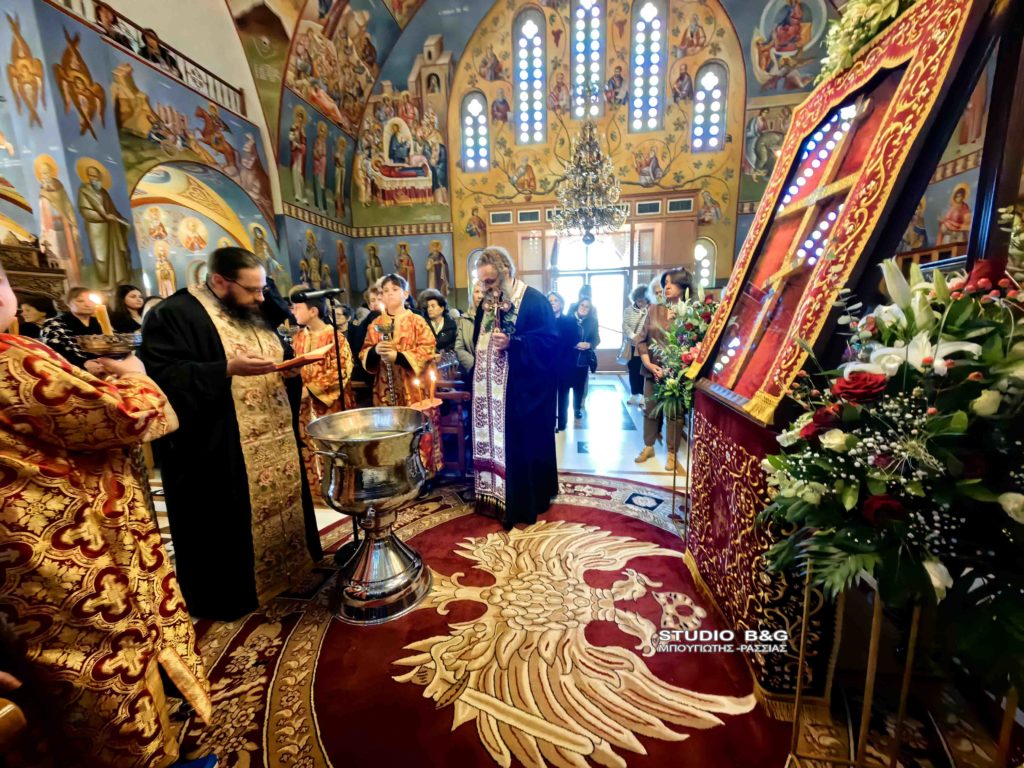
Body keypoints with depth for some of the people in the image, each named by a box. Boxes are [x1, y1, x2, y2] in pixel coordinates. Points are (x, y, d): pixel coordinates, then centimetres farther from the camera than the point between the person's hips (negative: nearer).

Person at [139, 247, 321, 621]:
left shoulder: (257, 313, 13)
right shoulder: (173, 314, -11)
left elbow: (276, 361, 19)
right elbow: (163, 379, -19)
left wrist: (289, 369, -3)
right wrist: (228, 369, -28)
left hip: (275, 445, 7)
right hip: (218, 456, -7)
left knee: (279, 507, 18)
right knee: (229, 527, 6)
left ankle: (285, 569, 38)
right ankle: (225, 596, 27)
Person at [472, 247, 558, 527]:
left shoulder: (534, 300, -10)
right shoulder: (487, 303, 12)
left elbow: (550, 341, -17)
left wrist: (512, 343, -25)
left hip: (523, 392, -7)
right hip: (491, 391, 7)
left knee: (522, 446, 2)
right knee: (492, 442, 13)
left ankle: (527, 503, 18)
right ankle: (496, 497, 30)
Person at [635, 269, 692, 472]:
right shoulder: (654, 309, 7)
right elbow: (642, 339, 5)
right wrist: (649, 364, -7)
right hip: (652, 370, 3)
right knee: (650, 409, 12)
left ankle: (672, 453, 20)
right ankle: (648, 447, 29)